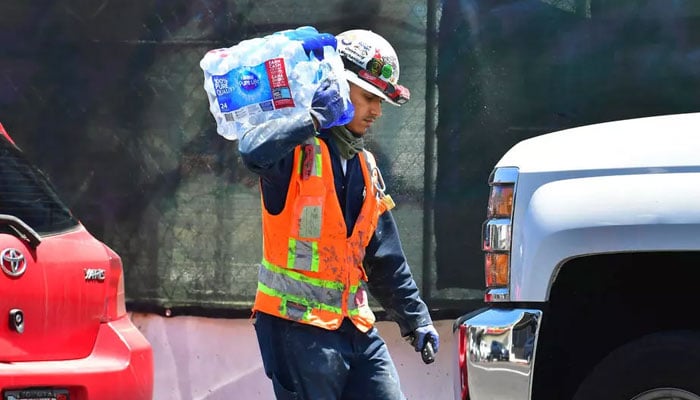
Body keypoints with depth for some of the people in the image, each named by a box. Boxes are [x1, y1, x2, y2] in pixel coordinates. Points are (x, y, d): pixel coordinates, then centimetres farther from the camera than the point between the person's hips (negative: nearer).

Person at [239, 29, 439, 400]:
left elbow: (386, 260, 22)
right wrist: (316, 119, -27)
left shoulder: (365, 167, 17)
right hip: (298, 329, -8)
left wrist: (415, 319, 20)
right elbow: (254, 150, -35)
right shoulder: (298, 151, -8)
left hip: (355, 327, 8)